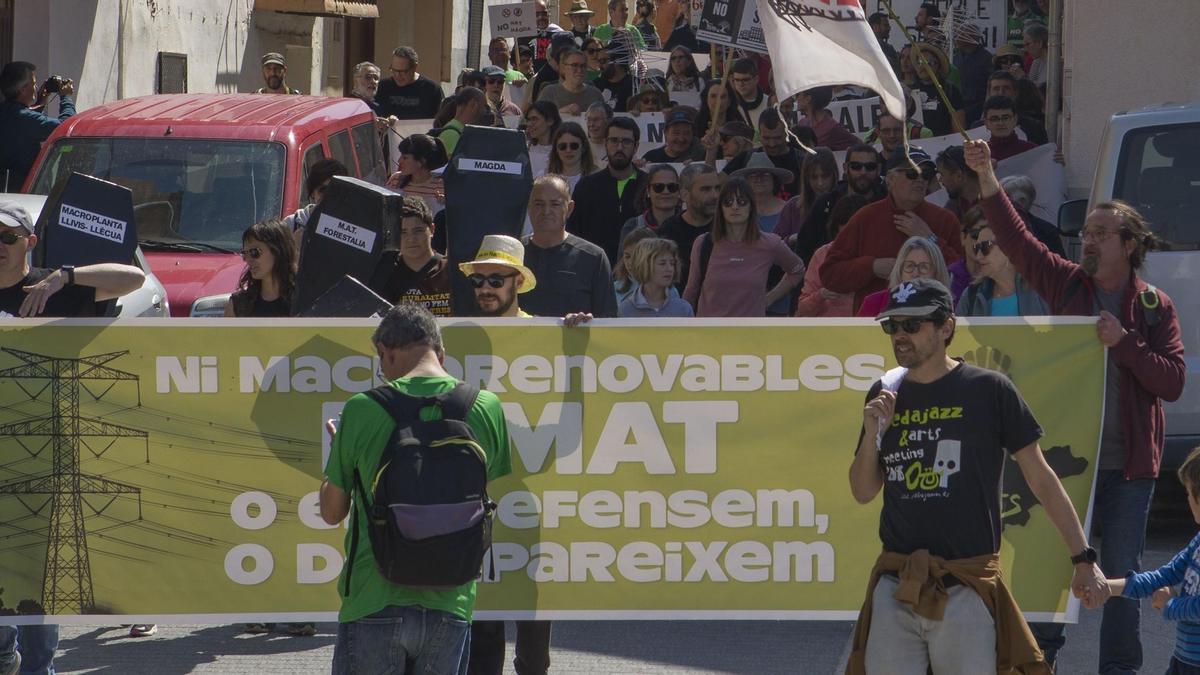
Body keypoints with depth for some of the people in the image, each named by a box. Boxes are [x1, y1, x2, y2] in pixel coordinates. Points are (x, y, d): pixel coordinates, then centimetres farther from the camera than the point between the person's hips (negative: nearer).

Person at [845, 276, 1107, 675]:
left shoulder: (989, 390, -1)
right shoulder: (884, 398, 12)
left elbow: (1040, 478, 0)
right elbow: (863, 493, 14)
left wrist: (1082, 559, -4)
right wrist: (872, 434, -4)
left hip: (967, 591, -4)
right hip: (894, 588, 4)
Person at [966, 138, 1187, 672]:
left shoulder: (1155, 306, -1)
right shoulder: (1068, 284, 3)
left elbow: (1173, 381, -7)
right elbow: (1014, 237, -7)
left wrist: (1123, 342, -18)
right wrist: (986, 177, -18)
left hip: (1128, 463, -1)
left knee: (1122, 571, 5)